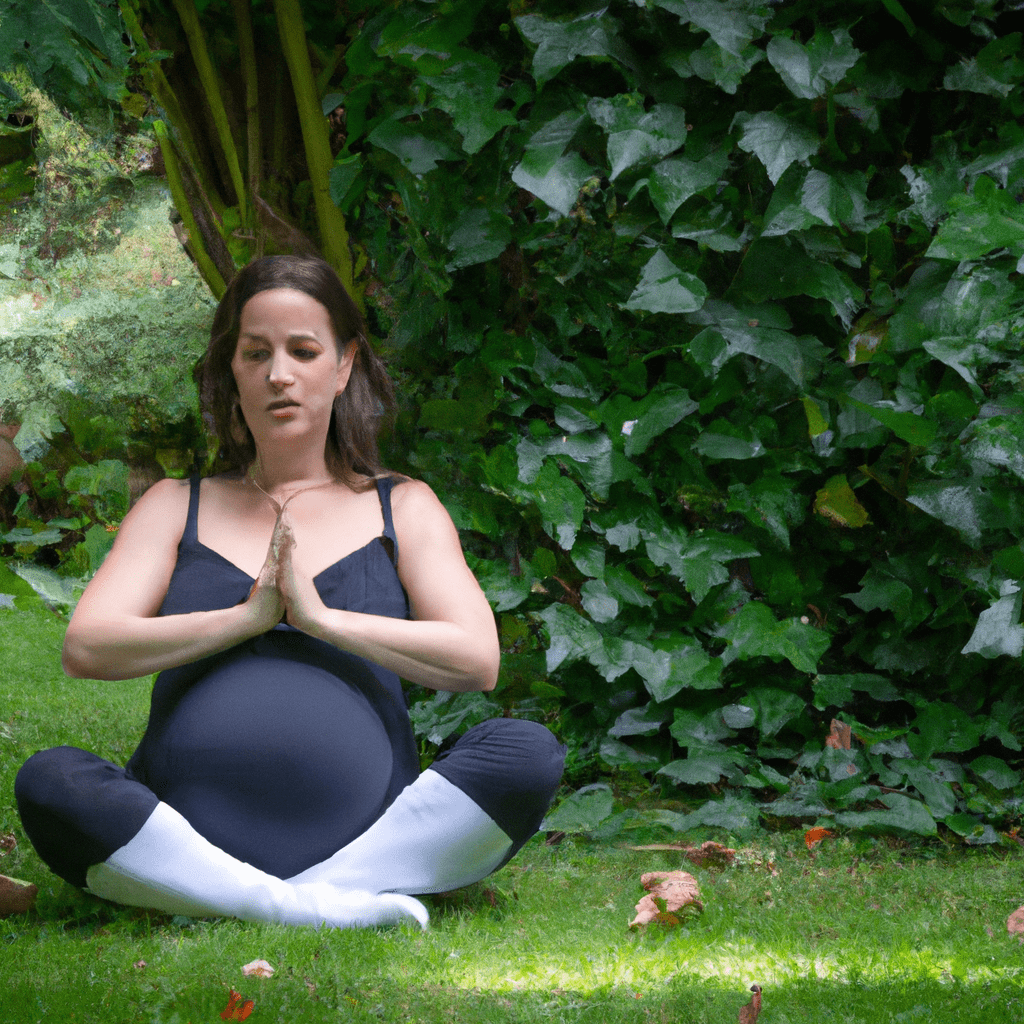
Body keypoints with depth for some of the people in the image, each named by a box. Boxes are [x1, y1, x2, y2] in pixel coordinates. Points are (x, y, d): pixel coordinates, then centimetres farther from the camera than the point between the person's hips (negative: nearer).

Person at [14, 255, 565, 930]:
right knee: (48, 782, -30)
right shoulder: (176, 507, 19)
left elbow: (478, 661, 2)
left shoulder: (402, 507, 17)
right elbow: (87, 648, 4)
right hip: (186, 840, 0)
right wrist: (248, 617, -4)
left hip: (363, 839, 0)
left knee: (527, 753, -26)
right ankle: (313, 909, -35)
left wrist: (323, 618, -4)